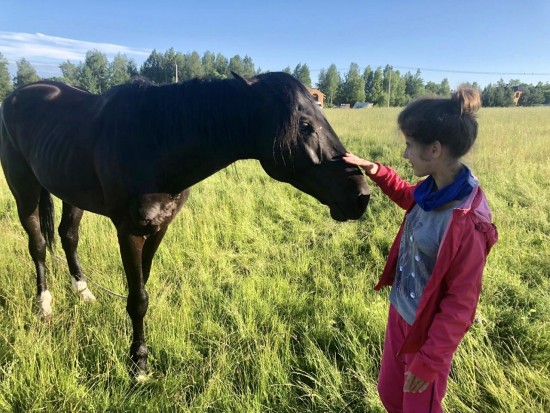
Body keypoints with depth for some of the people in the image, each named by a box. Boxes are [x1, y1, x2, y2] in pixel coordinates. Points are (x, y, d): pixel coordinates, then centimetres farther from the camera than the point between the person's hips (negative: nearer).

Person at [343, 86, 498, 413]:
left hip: (428, 331, -7)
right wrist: (376, 172, 3)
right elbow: (407, 197, 16)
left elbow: (461, 303, -24)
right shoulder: (432, 190, -10)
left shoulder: (468, 222, -33)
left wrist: (429, 360, -17)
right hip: (400, 312, 7)